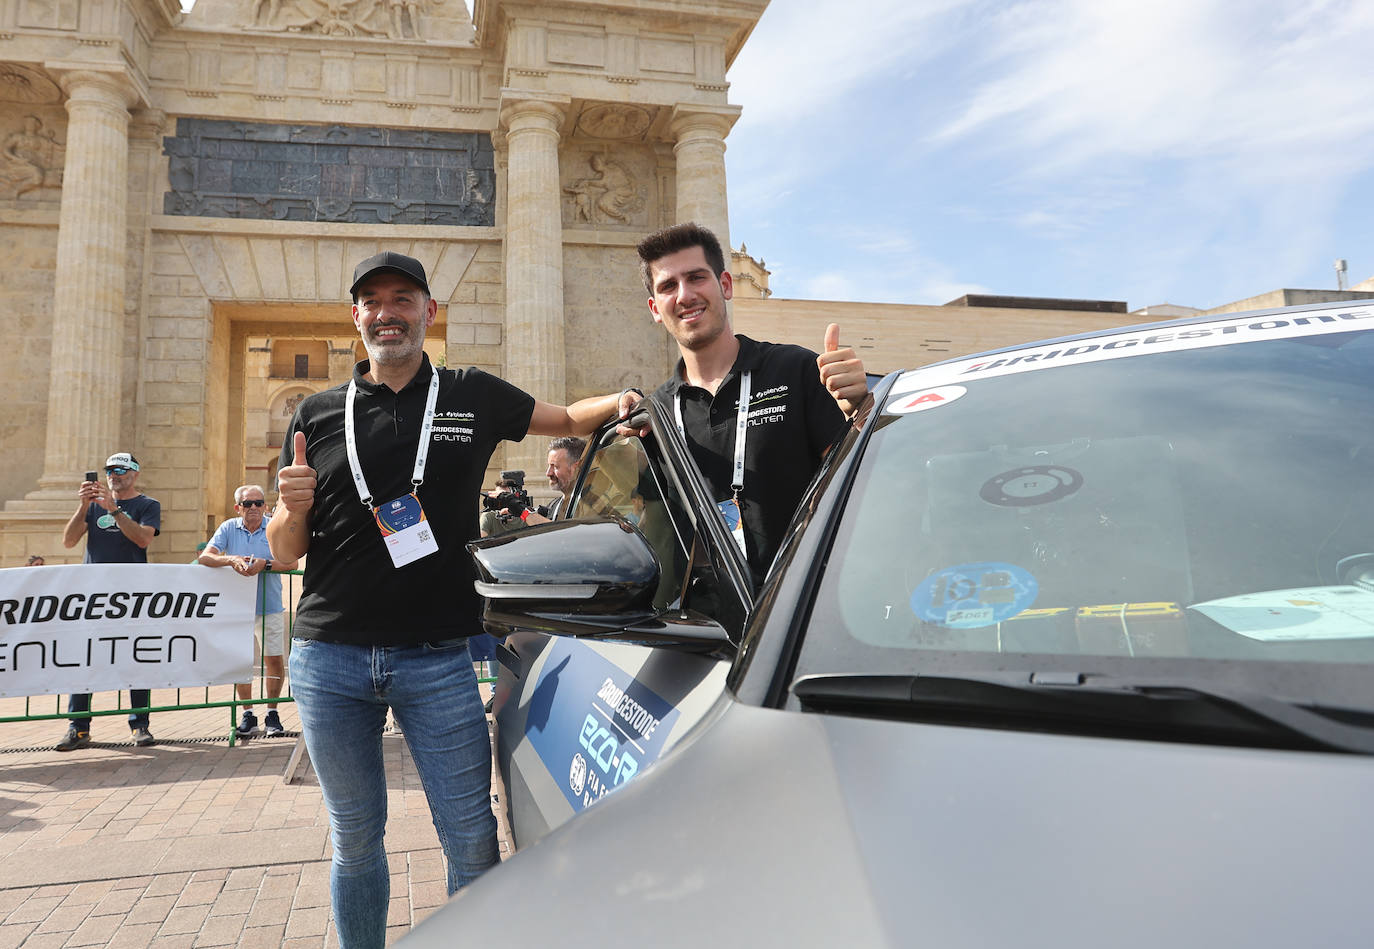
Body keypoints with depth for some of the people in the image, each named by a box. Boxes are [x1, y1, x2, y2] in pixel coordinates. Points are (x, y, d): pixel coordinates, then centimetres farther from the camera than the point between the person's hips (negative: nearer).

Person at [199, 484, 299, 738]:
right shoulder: (228, 528, 3)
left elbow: (291, 562, -10)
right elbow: (204, 557, -8)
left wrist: (265, 564, -25)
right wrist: (231, 560, -24)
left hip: (269, 606, -1)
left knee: (274, 660, -1)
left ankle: (272, 714, 12)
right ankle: (248, 715, 16)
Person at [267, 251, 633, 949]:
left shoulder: (474, 398, 6)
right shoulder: (317, 417, 8)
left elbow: (569, 418, 17)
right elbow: (284, 552, 9)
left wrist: (622, 401, -4)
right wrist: (295, 508, -13)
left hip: (437, 661, -1)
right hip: (328, 662, 2)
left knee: (472, 841, 1)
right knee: (354, 838, 15)